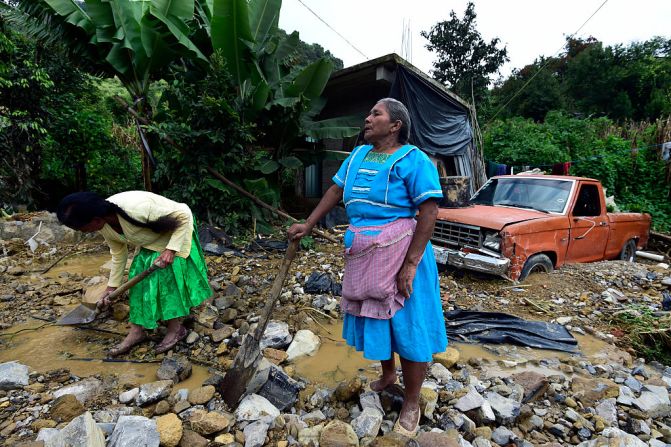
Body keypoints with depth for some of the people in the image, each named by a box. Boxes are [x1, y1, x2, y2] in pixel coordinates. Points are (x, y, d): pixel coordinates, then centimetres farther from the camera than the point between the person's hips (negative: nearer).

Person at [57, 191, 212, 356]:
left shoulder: (137, 209, -40)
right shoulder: (105, 227, -14)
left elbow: (184, 214, -32)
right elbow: (118, 253, 5)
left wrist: (170, 250, -34)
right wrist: (112, 286, 11)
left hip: (175, 239, -7)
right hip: (149, 245, 7)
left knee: (167, 277, -13)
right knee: (138, 279, 2)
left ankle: (176, 329, 5)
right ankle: (136, 331, 15)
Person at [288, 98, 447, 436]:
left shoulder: (412, 159, -11)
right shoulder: (358, 155, 11)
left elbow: (429, 211, -17)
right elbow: (335, 191, 16)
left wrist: (410, 263, -22)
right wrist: (308, 225, 13)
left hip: (398, 252, -7)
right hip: (363, 253, 7)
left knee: (406, 323, 4)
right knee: (374, 315, 20)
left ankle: (411, 403, 22)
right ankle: (388, 375, 45)